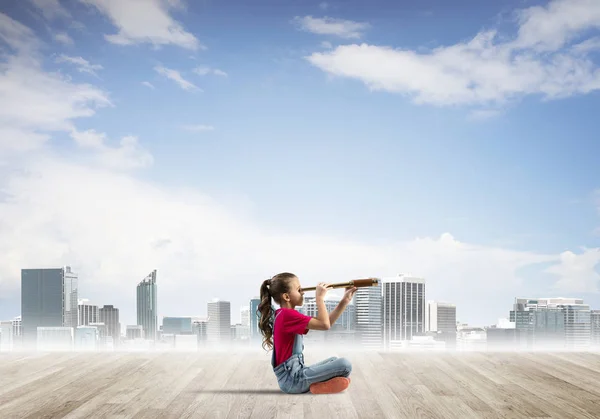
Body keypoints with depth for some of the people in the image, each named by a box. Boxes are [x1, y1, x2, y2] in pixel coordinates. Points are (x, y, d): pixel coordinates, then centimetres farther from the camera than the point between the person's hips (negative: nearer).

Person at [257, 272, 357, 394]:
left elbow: (327, 322, 13)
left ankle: (315, 384, 5)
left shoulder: (285, 315, 16)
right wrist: (320, 297, -12)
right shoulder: (287, 314, -16)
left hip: (293, 374, 10)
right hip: (292, 378, -10)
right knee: (345, 365, -17)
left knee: (334, 361, 27)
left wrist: (345, 300, 8)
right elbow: (325, 325, -22)